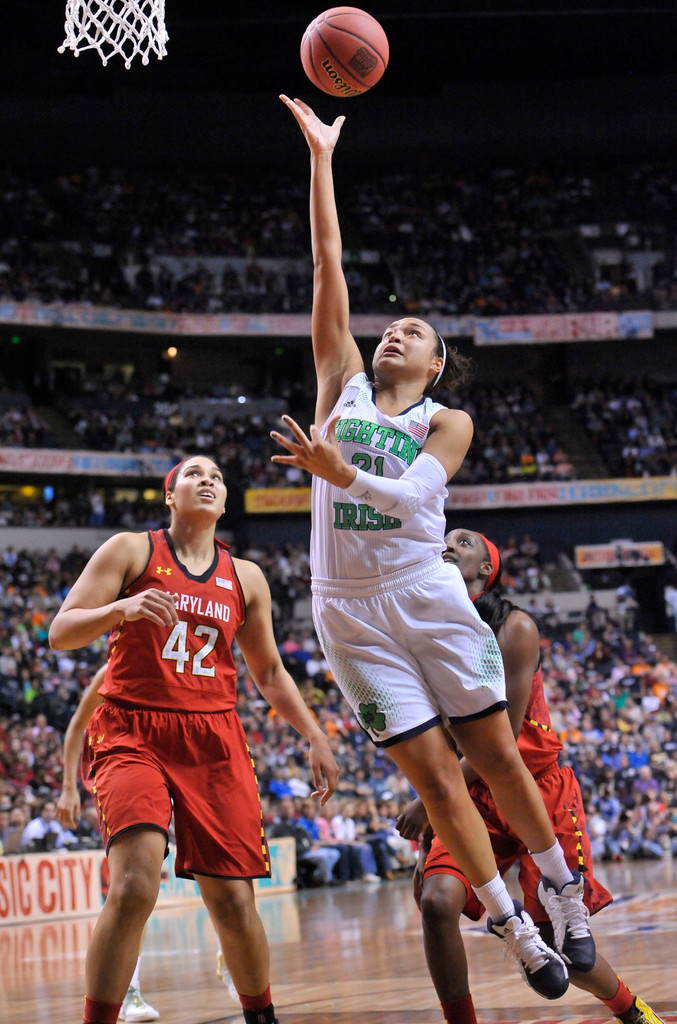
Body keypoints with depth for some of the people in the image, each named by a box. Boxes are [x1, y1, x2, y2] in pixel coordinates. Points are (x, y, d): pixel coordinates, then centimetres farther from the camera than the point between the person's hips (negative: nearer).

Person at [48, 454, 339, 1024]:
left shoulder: (245, 578, 14)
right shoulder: (130, 551, 3)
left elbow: (269, 672, 23)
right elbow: (60, 634, -4)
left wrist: (314, 736, 12)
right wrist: (121, 608, -23)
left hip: (214, 741, 4)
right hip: (133, 734, -4)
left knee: (233, 901, 1)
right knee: (134, 887, -24)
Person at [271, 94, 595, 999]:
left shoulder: (448, 423, 6)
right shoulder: (343, 385, 13)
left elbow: (414, 493, -14)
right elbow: (328, 264, 9)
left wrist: (343, 474, -32)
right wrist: (320, 158, 7)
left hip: (425, 595, -2)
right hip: (349, 610, 2)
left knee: (495, 755, 2)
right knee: (431, 773, -2)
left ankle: (565, 891, 19)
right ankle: (513, 926, 4)